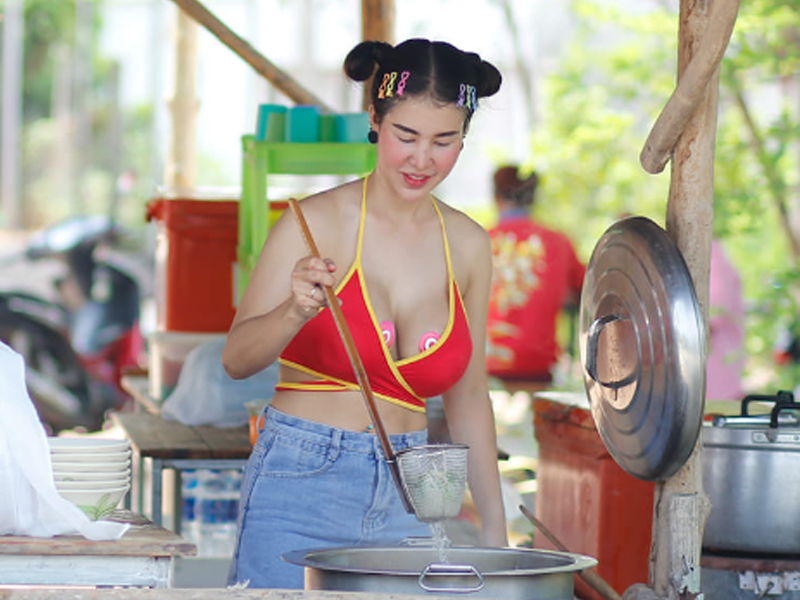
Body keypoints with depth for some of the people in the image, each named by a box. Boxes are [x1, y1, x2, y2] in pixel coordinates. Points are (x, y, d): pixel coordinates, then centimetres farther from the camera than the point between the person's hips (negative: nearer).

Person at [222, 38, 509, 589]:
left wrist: (494, 527, 13)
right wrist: (296, 312, -27)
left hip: (409, 501, 4)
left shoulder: (468, 245, 6)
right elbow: (237, 358, -7)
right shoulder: (317, 223, -6)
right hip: (302, 487, -4)